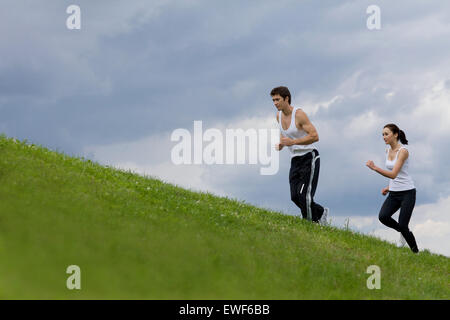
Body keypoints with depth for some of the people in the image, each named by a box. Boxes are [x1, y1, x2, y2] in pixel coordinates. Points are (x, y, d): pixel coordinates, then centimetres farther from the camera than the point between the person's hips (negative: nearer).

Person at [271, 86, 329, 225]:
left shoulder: (299, 114, -16)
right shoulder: (279, 116, 7)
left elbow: (315, 136, -20)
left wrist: (292, 142, -26)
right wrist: (281, 143, 5)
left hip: (309, 157, -8)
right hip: (295, 160, 8)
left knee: (304, 194, -15)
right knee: (295, 197, 1)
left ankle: (310, 223, 2)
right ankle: (320, 213, 19)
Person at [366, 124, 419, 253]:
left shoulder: (403, 151, -17)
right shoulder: (388, 150, 7)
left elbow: (394, 174, -28)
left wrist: (375, 168, -37)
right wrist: (389, 187, 11)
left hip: (407, 192, -7)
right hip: (394, 193, 7)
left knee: (402, 226, -11)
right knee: (383, 217, -17)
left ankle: (416, 252, 10)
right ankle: (404, 231, 10)